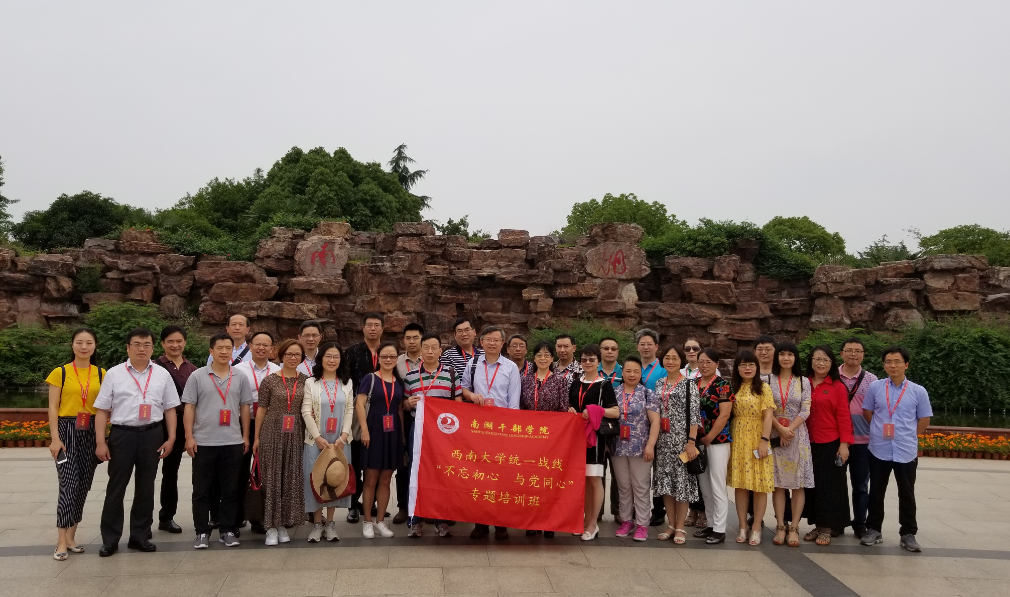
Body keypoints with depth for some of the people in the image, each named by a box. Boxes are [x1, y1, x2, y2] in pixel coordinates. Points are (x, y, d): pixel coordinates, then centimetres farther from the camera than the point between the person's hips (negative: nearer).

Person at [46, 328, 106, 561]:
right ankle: (62, 541, -2)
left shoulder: (101, 374, 6)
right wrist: (55, 438, -10)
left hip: (91, 432, 3)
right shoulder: (60, 373, -2)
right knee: (69, 484, -9)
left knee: (83, 485, 7)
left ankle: (71, 535, 19)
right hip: (67, 430, -3)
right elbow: (53, 408, -3)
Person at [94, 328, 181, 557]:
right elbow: (102, 410, 0)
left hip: (152, 435, 2)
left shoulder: (162, 375, 5)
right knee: (116, 487, 6)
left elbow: (170, 409, 7)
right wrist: (100, 442, -5)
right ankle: (110, 539, 17)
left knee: (145, 487, 11)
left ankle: (140, 536, 23)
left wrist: (171, 438, 1)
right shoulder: (114, 374, 1)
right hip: (122, 434, -2)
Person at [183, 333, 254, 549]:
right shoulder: (197, 376, 0)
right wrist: (189, 437, -6)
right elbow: (189, 407, 0)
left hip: (233, 442, 2)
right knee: (201, 490, 6)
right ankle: (202, 532, 17)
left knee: (230, 489, 7)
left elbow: (245, 408, 10)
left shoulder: (240, 378, 6)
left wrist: (245, 436, 7)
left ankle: (228, 530, 18)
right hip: (203, 442, -1)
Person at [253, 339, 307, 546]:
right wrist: (256, 437, 1)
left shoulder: (306, 380, 5)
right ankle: (271, 526, 10)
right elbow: (261, 409, 1)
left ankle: (284, 524, 18)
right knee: (272, 478, 2)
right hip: (272, 433, -2)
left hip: (296, 435, 2)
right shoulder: (270, 380, -2)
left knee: (291, 479, 5)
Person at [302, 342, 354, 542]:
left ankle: (330, 522, 15)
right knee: (316, 480, 0)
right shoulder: (311, 382, 1)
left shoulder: (347, 383, 9)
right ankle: (317, 523, 10)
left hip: (340, 441, 2)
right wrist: (318, 437, -13)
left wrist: (343, 436, -8)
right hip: (316, 440, -2)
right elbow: (306, 412, -5)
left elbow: (349, 411, 4)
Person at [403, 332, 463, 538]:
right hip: (418, 429, 1)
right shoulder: (410, 376, 6)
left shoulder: (451, 374, 4)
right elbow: (404, 406, 13)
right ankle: (415, 520, 13)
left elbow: (458, 404, 6)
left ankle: (442, 520, 15)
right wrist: (409, 403, -10)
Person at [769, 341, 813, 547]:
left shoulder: (804, 382, 4)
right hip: (775, 435, 0)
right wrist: (780, 429, -13)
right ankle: (781, 526, 8)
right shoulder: (767, 380, 2)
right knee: (778, 482, 2)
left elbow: (805, 411, -2)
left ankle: (794, 527, 6)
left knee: (798, 482, 0)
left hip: (798, 435, 0)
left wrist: (791, 429, -14)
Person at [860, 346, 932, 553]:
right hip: (879, 450, 1)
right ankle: (873, 530, 22)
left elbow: (924, 420, 5)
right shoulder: (875, 387, -3)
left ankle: (908, 534, 20)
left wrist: (908, 436, 6)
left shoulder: (918, 391, -4)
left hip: (906, 452, 0)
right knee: (876, 492, 10)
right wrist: (881, 430, 7)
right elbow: (867, 412, 9)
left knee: (906, 494, 10)